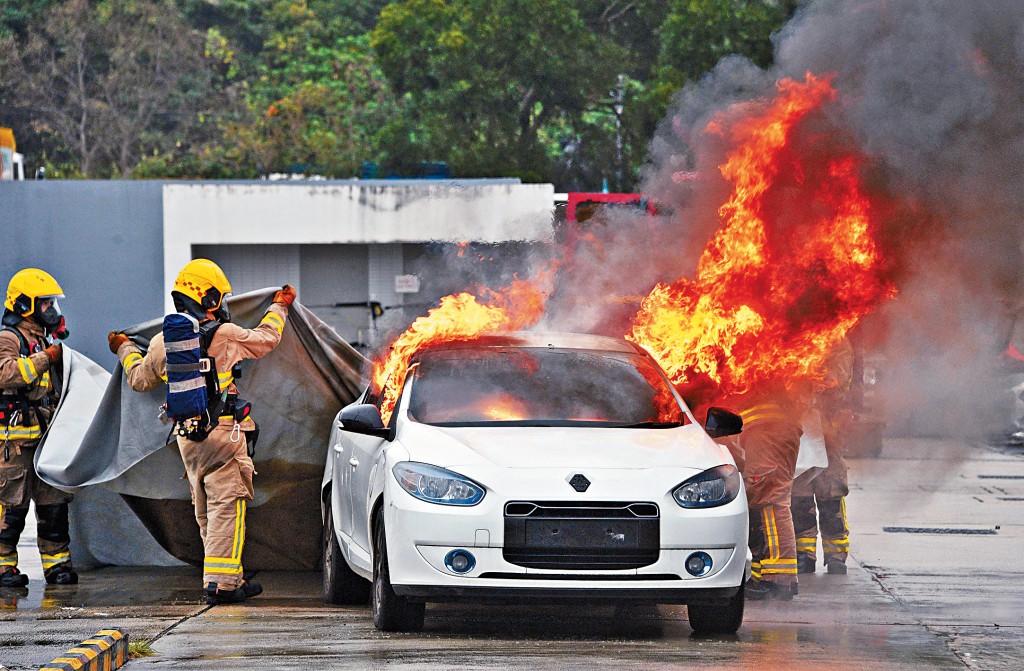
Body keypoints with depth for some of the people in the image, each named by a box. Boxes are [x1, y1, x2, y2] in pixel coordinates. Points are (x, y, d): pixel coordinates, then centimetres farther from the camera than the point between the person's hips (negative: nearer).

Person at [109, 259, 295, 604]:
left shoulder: (163, 342, 3)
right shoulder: (226, 336, -11)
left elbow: (141, 379, 20)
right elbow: (267, 339, 7)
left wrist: (125, 351, 40)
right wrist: (278, 308, 27)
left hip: (186, 436, 6)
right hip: (224, 433, -6)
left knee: (206, 512, 14)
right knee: (226, 507, -5)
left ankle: (232, 579, 20)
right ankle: (220, 583, -11)